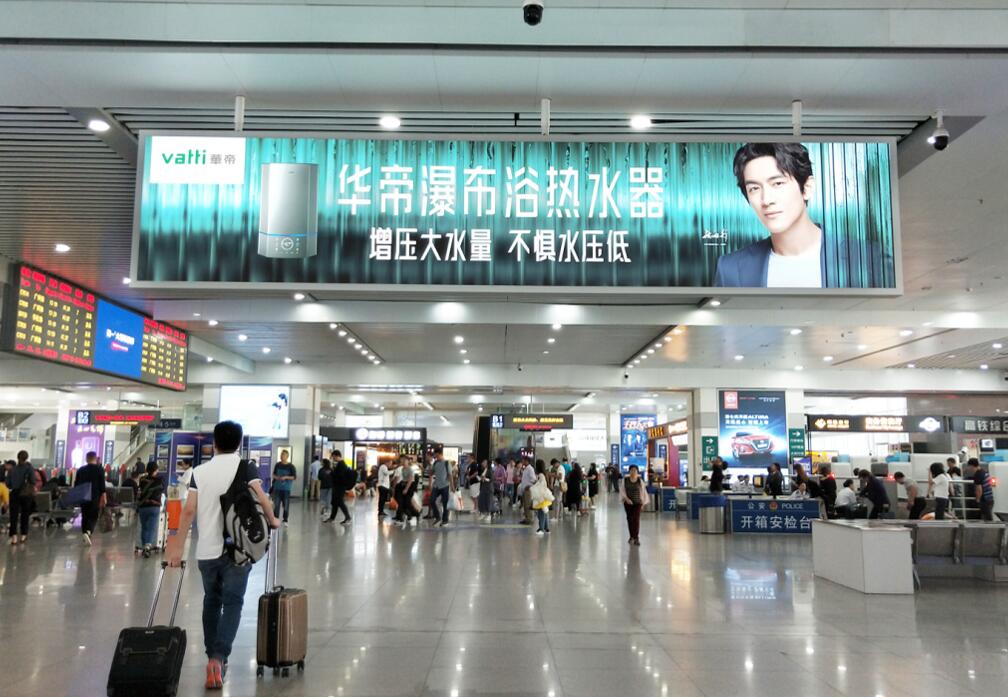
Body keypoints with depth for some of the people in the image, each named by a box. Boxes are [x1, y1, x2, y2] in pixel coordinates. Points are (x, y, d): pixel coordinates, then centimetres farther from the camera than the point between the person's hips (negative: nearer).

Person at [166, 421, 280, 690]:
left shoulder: (200, 471, 4)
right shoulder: (246, 468, -3)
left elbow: (189, 511, -1)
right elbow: (261, 499, -13)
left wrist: (178, 547, 3)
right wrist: (272, 521, 5)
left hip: (206, 550, 3)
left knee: (211, 602, 18)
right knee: (232, 603, 1)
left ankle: (212, 656, 26)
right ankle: (219, 656, -15)